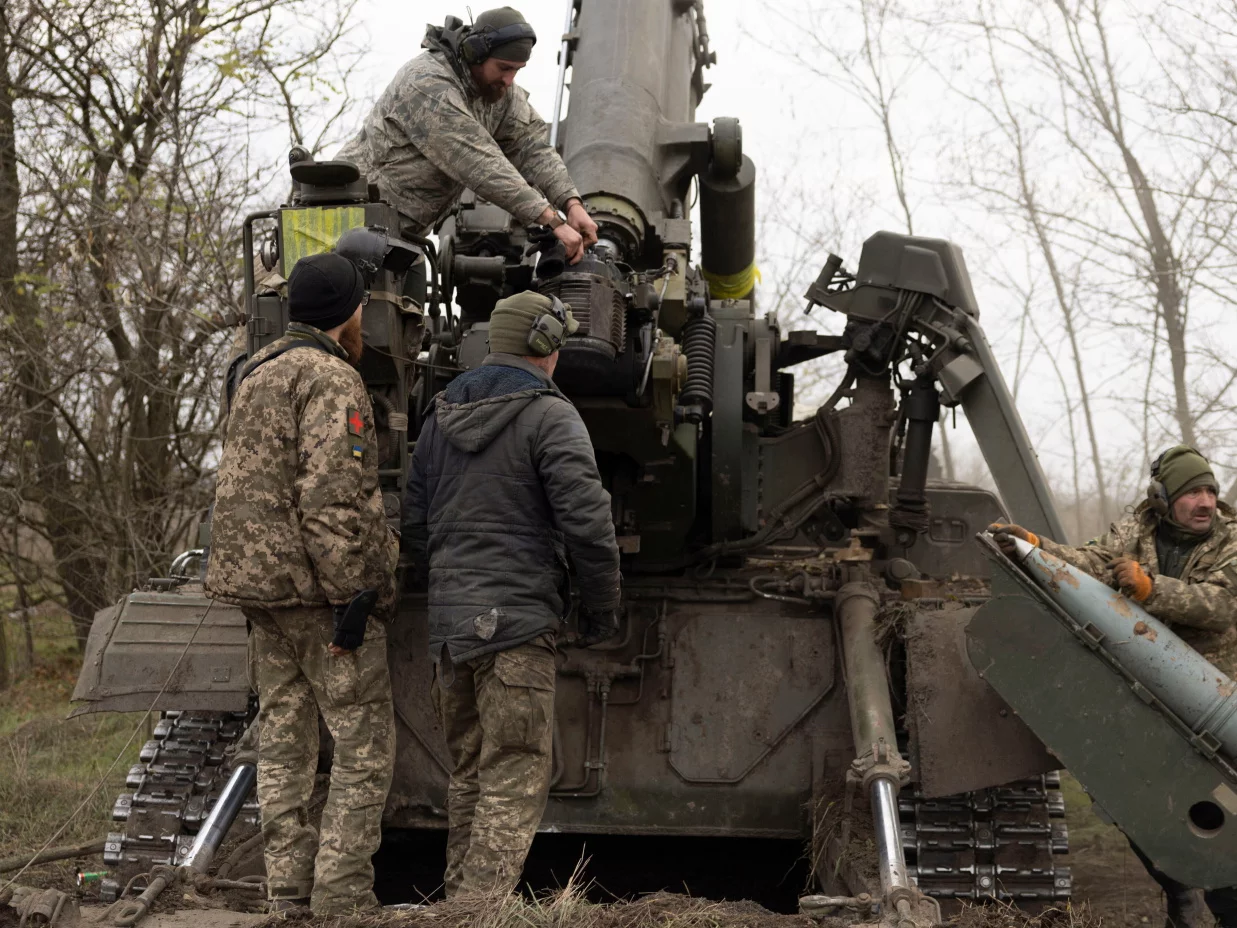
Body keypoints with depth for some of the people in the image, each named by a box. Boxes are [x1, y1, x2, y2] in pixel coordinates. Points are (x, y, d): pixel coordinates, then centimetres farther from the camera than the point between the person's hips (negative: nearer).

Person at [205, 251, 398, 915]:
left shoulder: (255, 374, 18)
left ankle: (288, 897, 13)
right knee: (365, 747, -4)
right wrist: (352, 595, -20)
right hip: (318, 586, -9)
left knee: (283, 747, 11)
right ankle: (341, 899, -6)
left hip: (259, 585, 9)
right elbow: (332, 499, -21)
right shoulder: (331, 379, -12)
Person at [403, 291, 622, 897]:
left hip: (448, 621, 7)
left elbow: (415, 522, 20)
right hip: (516, 620, -7)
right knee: (514, 781, -6)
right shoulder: (549, 416, -8)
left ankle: (459, 900, 22)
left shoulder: (441, 415, 15)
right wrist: (601, 613, -4)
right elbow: (587, 523, -14)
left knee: (468, 774, 17)